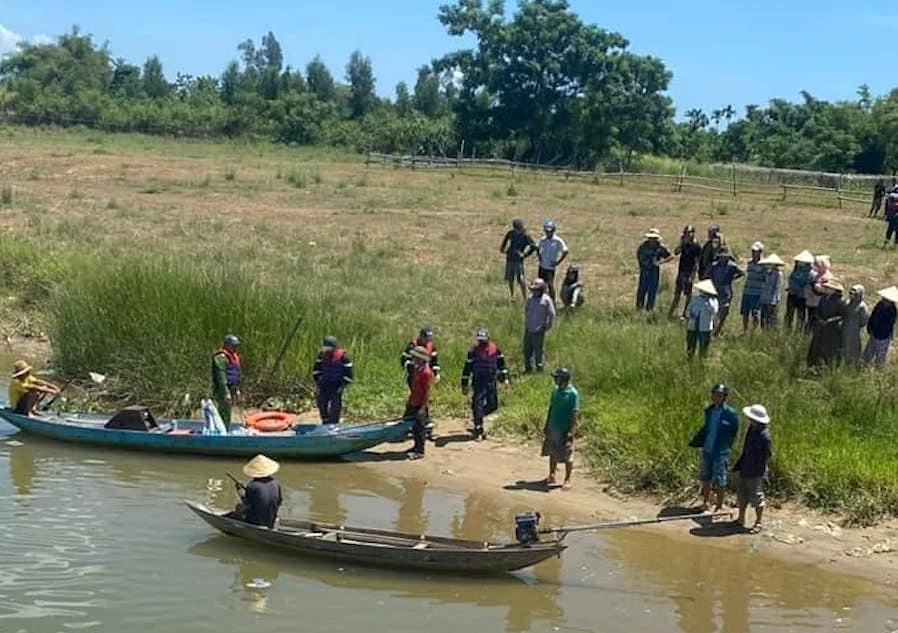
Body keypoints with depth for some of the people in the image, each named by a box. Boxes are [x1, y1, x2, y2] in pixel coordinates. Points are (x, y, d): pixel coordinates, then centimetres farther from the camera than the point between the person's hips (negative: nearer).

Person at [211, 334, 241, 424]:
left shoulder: (234, 357, 17)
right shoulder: (221, 357, -15)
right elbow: (221, 376, -22)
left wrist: (237, 390, 22)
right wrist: (226, 393, -25)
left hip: (230, 390, 10)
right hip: (222, 390, -10)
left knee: (227, 416, 16)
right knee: (223, 415, -11)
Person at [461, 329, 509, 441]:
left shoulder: (495, 349, 3)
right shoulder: (473, 351, -4)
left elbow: (501, 363, 17)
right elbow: (467, 368, 0)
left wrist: (504, 377, 13)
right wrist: (464, 385, 0)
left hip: (491, 381, 4)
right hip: (478, 382, -3)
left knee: (493, 405, 4)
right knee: (478, 405, -9)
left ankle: (477, 416, 31)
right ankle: (478, 431, -5)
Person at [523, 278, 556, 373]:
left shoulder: (546, 300, -11)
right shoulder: (530, 298, 4)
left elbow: (552, 314, -7)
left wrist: (547, 326, -4)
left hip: (539, 330, -6)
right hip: (528, 329, 6)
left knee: (538, 350, 2)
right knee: (527, 349, 12)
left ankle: (539, 368, 17)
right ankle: (528, 367, 26)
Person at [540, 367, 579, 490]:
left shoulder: (572, 393, -15)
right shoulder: (555, 390, 5)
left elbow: (575, 413, -16)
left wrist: (571, 431, -19)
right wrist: (546, 425, 15)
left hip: (565, 429, -7)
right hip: (553, 428, 7)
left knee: (567, 456, 3)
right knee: (552, 453, 16)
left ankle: (567, 480, 13)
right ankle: (552, 476, 29)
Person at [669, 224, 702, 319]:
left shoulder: (696, 247, -8)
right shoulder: (684, 245, 8)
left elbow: (696, 263, -10)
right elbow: (675, 252, -7)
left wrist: (692, 275, -16)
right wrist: (681, 242, -12)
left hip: (689, 273, -5)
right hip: (681, 272, 5)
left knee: (688, 295, 3)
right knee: (677, 294, 8)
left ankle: (685, 314, 10)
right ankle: (671, 312, 11)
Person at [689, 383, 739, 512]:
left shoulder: (731, 414, -12)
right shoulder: (709, 411, 7)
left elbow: (733, 433, -6)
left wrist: (726, 448, -8)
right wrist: (695, 442, 11)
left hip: (720, 452, -6)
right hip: (707, 449, 6)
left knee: (719, 480, 3)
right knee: (705, 477, 15)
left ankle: (719, 505, 16)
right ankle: (706, 502, 30)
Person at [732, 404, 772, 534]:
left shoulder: (764, 435, -23)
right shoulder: (751, 430, 3)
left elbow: (768, 454, -16)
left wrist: (758, 468, -15)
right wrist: (738, 465, 16)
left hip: (756, 473, -9)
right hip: (745, 471, 9)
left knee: (756, 498, 4)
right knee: (742, 495, 19)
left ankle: (758, 523, 18)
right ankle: (741, 519, 33)